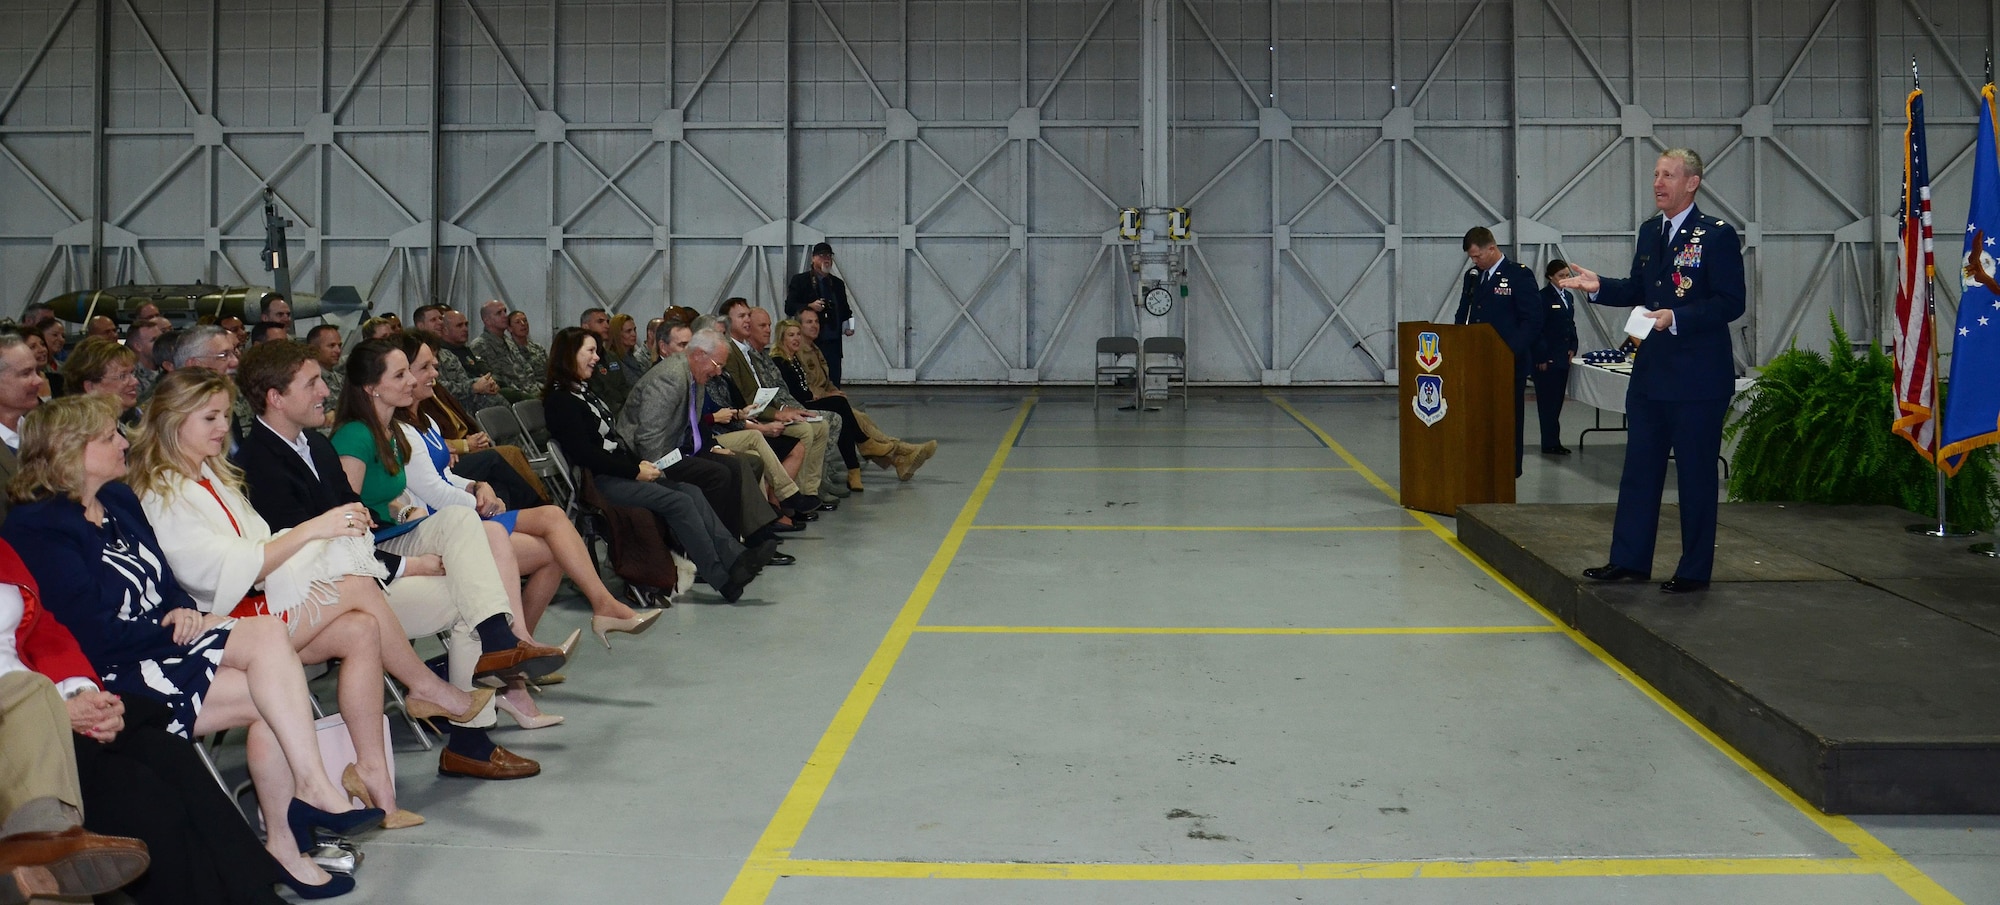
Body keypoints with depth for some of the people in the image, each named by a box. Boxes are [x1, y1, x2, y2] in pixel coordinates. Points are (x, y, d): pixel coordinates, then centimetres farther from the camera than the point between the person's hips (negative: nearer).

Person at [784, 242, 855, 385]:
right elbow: (789, 307, -2)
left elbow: (844, 309, 24)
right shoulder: (800, 280, 5)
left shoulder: (838, 283, 20)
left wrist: (848, 326, 5)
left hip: (833, 342, 4)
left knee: (833, 383, -2)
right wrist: (809, 306, -17)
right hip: (809, 342, -4)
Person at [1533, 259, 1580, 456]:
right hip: (1548, 358, -8)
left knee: (1557, 400, 10)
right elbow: (1539, 330, -13)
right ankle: (1550, 444, -2)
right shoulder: (1544, 297, -10)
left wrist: (1572, 348, 7)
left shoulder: (1567, 296, 14)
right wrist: (1542, 358, -16)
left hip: (1563, 357, 8)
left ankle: (1553, 442, 14)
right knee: (1548, 401, -5)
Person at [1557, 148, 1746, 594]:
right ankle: (1630, 560, 20)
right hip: (1651, 373, 7)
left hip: (1698, 377, -7)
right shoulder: (1649, 231, 12)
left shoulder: (1717, 236, -10)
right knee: (1639, 469, 11)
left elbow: (1730, 303, -15)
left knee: (1696, 473, 2)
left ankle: (1695, 570, 11)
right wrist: (1599, 286, 4)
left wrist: (1677, 318, -24)